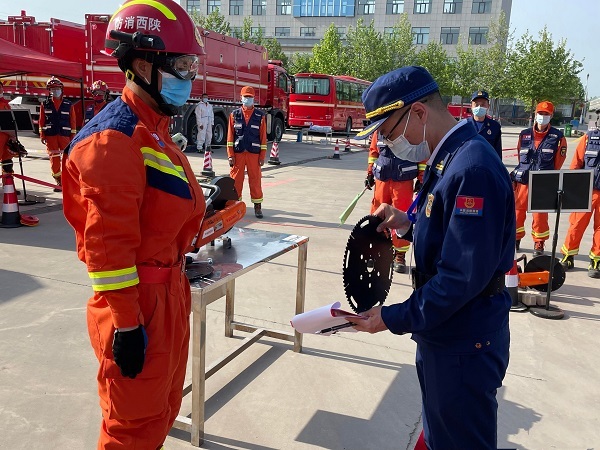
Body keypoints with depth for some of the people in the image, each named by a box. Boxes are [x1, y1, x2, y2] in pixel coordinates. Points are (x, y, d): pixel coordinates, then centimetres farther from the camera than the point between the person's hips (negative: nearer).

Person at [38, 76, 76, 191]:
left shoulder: (68, 105, 5)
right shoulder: (45, 105, 7)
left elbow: (73, 121, 5)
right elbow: (41, 121, 7)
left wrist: (73, 136, 1)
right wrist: (42, 135, 2)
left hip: (65, 135, -1)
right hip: (50, 135, 1)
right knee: (54, 160, 2)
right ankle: (59, 182, 11)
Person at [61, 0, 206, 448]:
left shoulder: (154, 129, 11)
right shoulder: (115, 137, -20)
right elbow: (107, 241, -24)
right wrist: (126, 325, -21)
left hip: (169, 292, 10)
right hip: (140, 304, -10)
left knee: (164, 407, 25)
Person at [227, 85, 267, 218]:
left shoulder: (260, 116, 5)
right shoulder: (234, 115, 7)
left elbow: (263, 137, 3)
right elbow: (230, 136, 4)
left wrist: (262, 156, -2)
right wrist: (230, 155, -3)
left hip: (254, 154, -1)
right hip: (238, 153, 1)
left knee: (255, 180, 2)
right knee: (236, 179, 4)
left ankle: (257, 206, 10)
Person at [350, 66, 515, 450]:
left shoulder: (473, 169, -26)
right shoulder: (448, 157, 6)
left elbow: (464, 277, -27)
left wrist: (395, 319, -19)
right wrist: (409, 223, -2)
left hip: (465, 345, -9)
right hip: (443, 332, 9)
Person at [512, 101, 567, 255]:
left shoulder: (557, 137, 0)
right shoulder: (524, 135, 7)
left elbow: (559, 161, 2)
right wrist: (524, 172, 13)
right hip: (523, 181, 3)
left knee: (540, 215, 2)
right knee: (517, 211, 7)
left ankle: (539, 244, 18)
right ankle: (515, 240, 24)